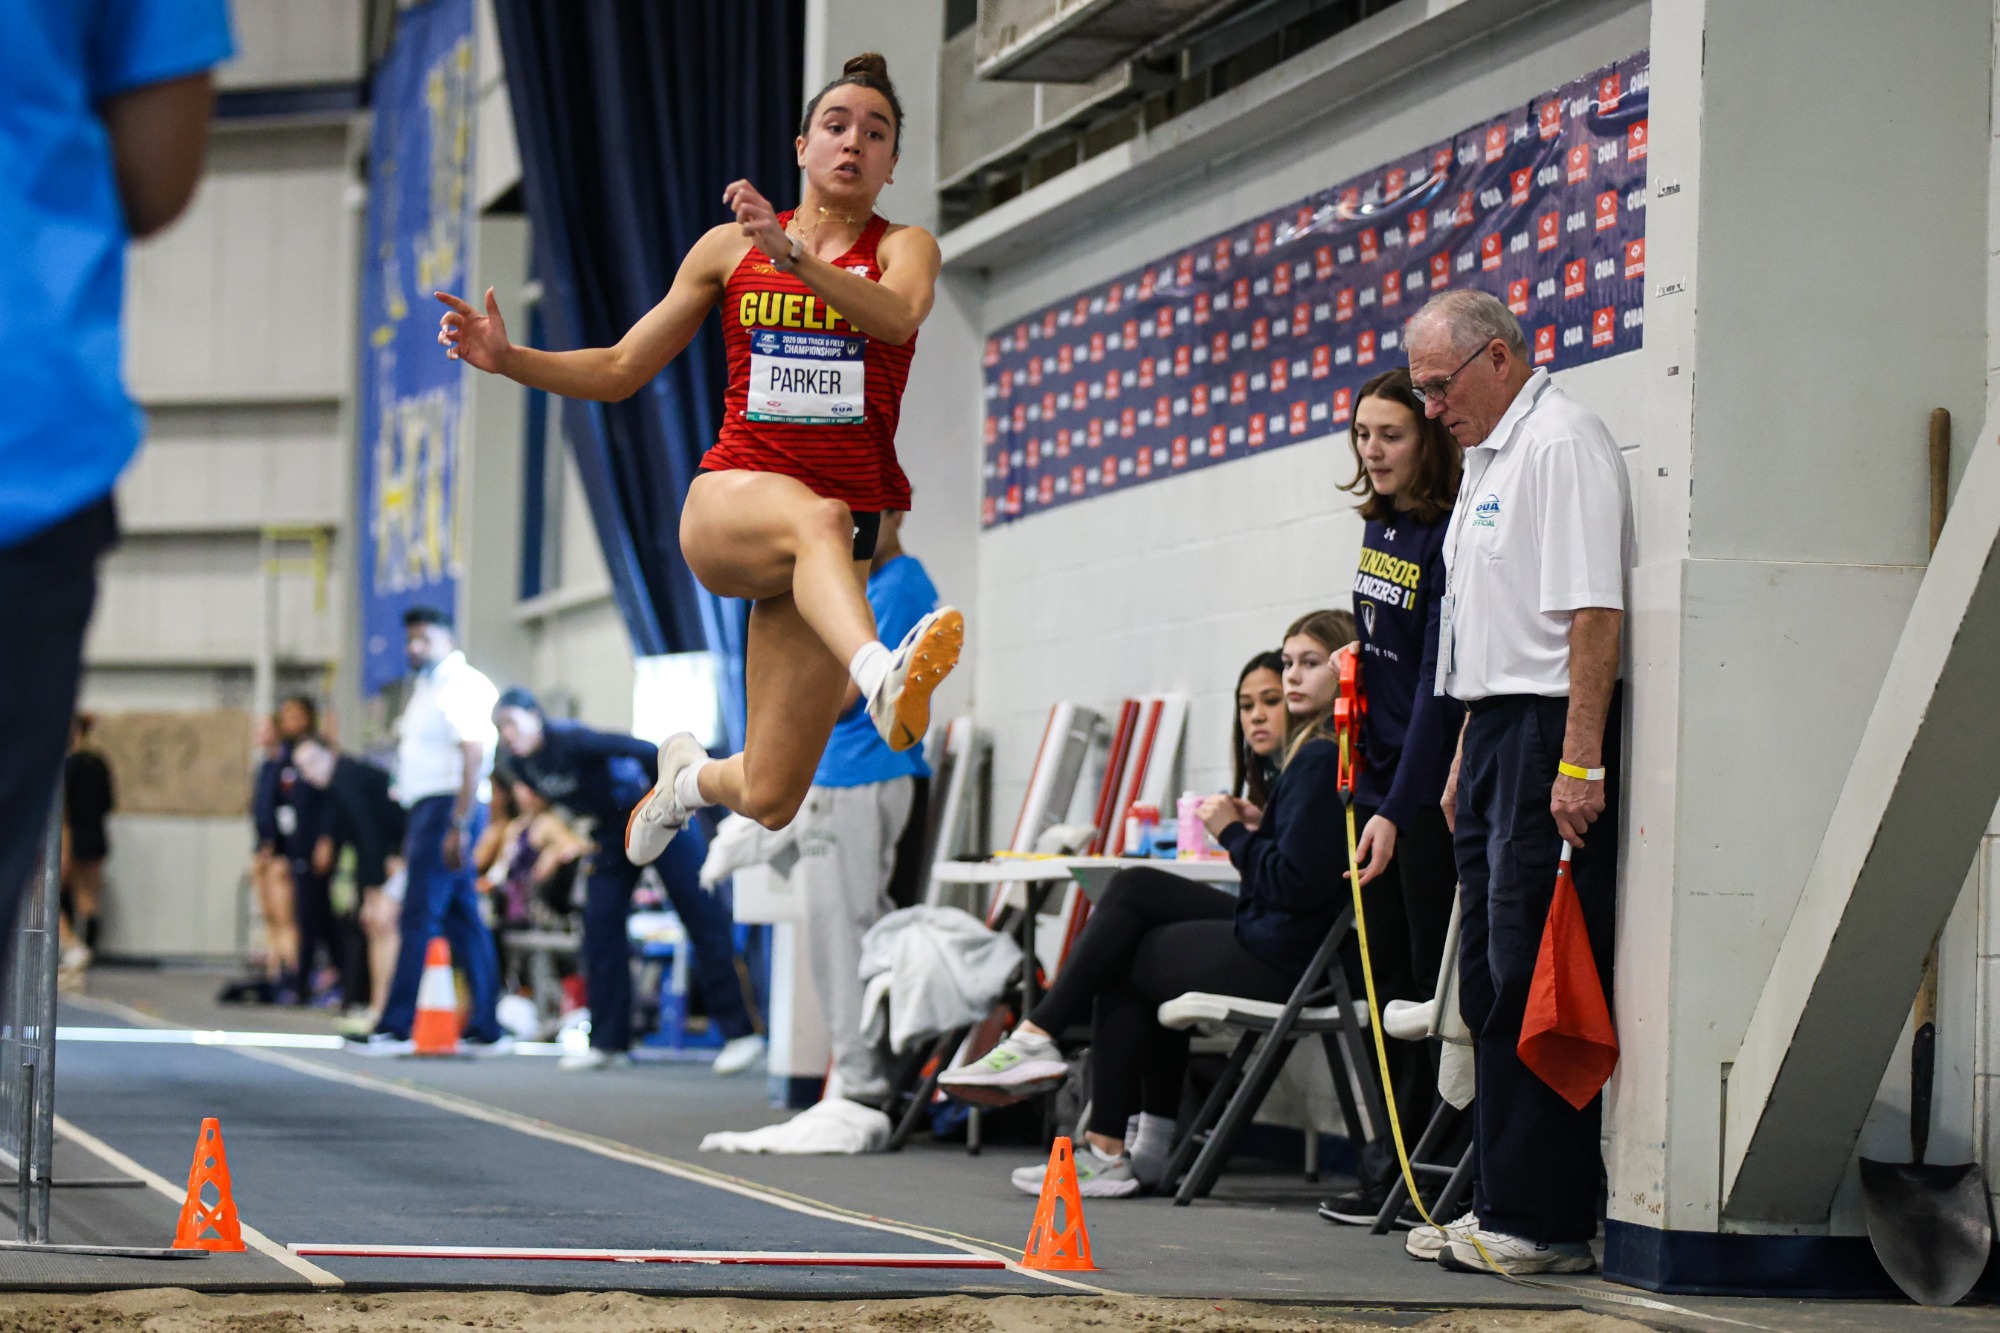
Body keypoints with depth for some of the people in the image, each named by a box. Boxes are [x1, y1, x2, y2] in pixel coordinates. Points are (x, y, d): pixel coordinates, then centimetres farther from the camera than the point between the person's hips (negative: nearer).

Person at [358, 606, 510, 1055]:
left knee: (418, 920, -10)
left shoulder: (462, 685, -11)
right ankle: (486, 1030, 9)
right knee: (463, 921, 8)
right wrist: (413, 833, 21)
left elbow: (474, 758, -19)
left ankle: (395, 1028, -9)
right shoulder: (426, 688, 20)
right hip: (428, 808, 10)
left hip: (448, 807, -10)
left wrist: (458, 826, -25)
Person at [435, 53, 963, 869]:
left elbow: (897, 317, -20)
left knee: (771, 802, -4)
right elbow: (621, 370, 17)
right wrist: (509, 359, 1)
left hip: (843, 528, 0)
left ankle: (690, 776, 32)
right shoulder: (729, 248, 12)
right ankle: (880, 677, -67)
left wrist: (793, 256, -36)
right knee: (818, 517, -40)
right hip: (730, 497, 0)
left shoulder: (902, 248, 5)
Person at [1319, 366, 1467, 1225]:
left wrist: (1398, 810, -23)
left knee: (1434, 978, -2)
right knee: (1389, 976, 10)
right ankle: (1398, 1162, 16)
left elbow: (1437, 686, -20)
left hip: (1431, 792, -9)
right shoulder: (1379, 529, 10)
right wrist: (1363, 780, 17)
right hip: (1380, 780, 9)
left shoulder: (1448, 540, -16)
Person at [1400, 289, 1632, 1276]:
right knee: (1492, 983, 11)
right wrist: (1467, 757, 23)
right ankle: (1502, 1207, 16)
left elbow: (1594, 612, -20)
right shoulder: (1487, 457, 20)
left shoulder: (1560, 443, -12)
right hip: (1498, 730, 10)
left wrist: (1580, 761, -25)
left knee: (1533, 985, -10)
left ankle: (1546, 1221, -8)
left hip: (1554, 730, -10)